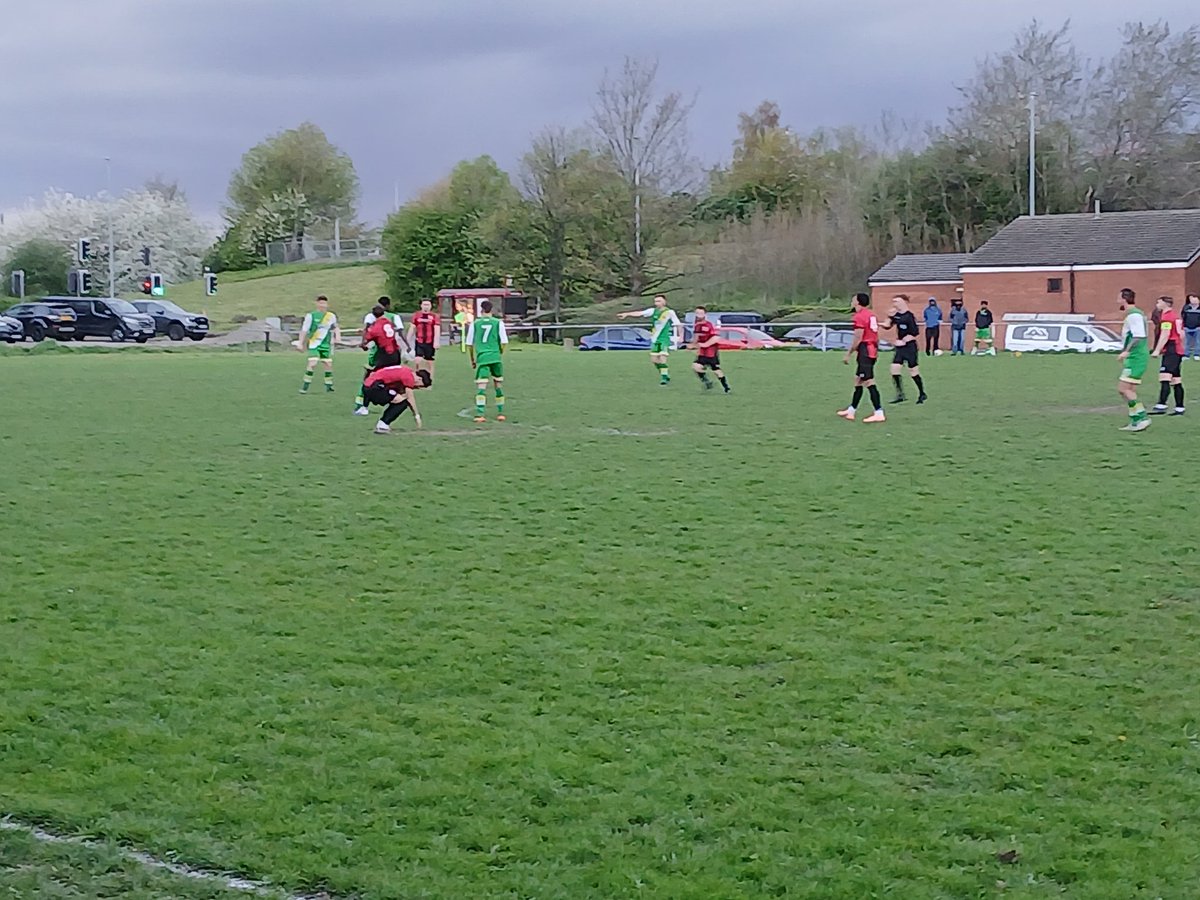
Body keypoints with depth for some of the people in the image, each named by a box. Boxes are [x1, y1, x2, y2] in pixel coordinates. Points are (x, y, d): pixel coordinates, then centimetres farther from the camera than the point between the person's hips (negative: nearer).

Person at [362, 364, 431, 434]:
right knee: (402, 402, -8)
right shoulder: (408, 376, -12)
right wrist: (417, 415, 1)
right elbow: (410, 398, -7)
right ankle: (382, 426, -10)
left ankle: (381, 424, 16)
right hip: (374, 388, -10)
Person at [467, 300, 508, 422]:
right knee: (498, 384, 14)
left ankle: (479, 413, -20)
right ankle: (500, 413, 19)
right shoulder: (498, 323, 4)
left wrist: (472, 360, 18)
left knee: (481, 386, -6)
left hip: (481, 358, -1)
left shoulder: (474, 324, 5)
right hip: (495, 358, 1)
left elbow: (469, 344, 7)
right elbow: (503, 342, 0)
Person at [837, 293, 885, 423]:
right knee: (858, 381, 17)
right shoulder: (871, 315, 14)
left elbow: (858, 339, -17)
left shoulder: (859, 317, -13)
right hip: (872, 350, 10)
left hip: (864, 351, -10)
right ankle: (851, 411, 24)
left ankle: (879, 414, -11)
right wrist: (876, 351, 25)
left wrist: (848, 354, -10)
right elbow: (876, 335, 17)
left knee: (869, 383, -9)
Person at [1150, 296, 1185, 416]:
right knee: (1177, 381, 11)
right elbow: (1181, 334, 23)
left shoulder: (1166, 317, -9)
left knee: (1164, 378, -19)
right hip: (1178, 350, 10)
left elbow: (1165, 335, -17)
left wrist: (1157, 350, -20)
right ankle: (1179, 408, 12)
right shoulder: (1176, 316, 19)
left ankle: (1161, 406, -29)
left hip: (1170, 351, -10)